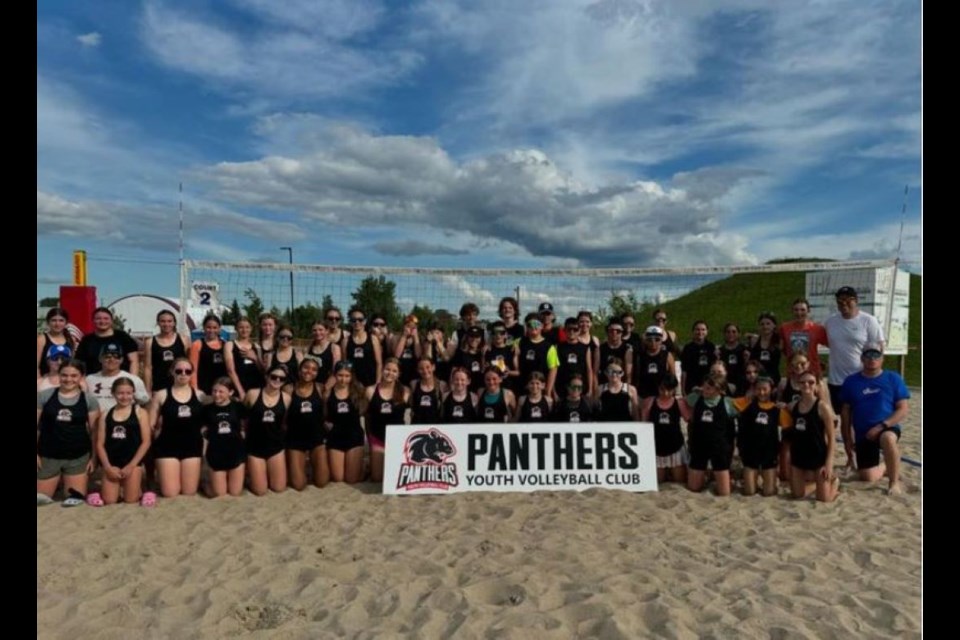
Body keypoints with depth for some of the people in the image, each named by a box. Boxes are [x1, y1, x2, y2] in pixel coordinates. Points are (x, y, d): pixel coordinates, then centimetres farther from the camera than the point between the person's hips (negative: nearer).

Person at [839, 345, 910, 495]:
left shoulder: (893, 378, -2)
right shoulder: (851, 382, 1)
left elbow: (903, 409, -6)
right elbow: (845, 413, 5)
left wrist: (881, 426, -18)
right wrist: (847, 441, 1)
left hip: (887, 429, -2)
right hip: (863, 435, 2)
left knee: (887, 439, -38)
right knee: (868, 477, -3)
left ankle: (894, 481, -17)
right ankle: (887, 468, 33)